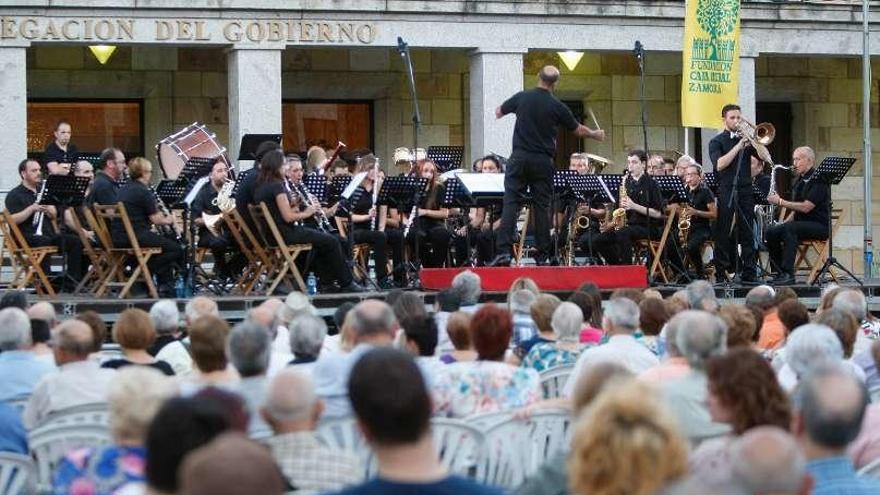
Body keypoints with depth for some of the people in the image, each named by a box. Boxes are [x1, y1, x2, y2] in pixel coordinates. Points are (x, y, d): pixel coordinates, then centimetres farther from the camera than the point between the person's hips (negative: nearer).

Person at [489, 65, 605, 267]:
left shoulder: (522, 97, 0)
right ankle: (543, 256, 5)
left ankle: (503, 251, -15)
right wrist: (595, 135, 30)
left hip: (520, 158, 0)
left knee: (511, 203, -3)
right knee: (542, 207, 5)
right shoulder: (557, 106, -3)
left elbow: (498, 112, 17)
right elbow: (578, 130, 10)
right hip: (543, 161, 0)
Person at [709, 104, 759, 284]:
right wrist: (738, 147, -14)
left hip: (745, 191, 3)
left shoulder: (746, 139, 15)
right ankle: (721, 273, 0)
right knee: (723, 234, -3)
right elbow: (719, 165, -12)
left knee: (747, 233, 2)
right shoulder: (717, 142, 4)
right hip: (726, 192, -3)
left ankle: (749, 273, 2)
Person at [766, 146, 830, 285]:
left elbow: (806, 207, -21)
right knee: (771, 232, -12)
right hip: (801, 223, 8)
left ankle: (788, 274, -36)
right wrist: (785, 221, 5)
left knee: (789, 228, -34)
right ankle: (782, 271, -7)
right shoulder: (800, 181, 17)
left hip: (819, 225, -8)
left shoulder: (818, 180, -11)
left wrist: (780, 202, -18)